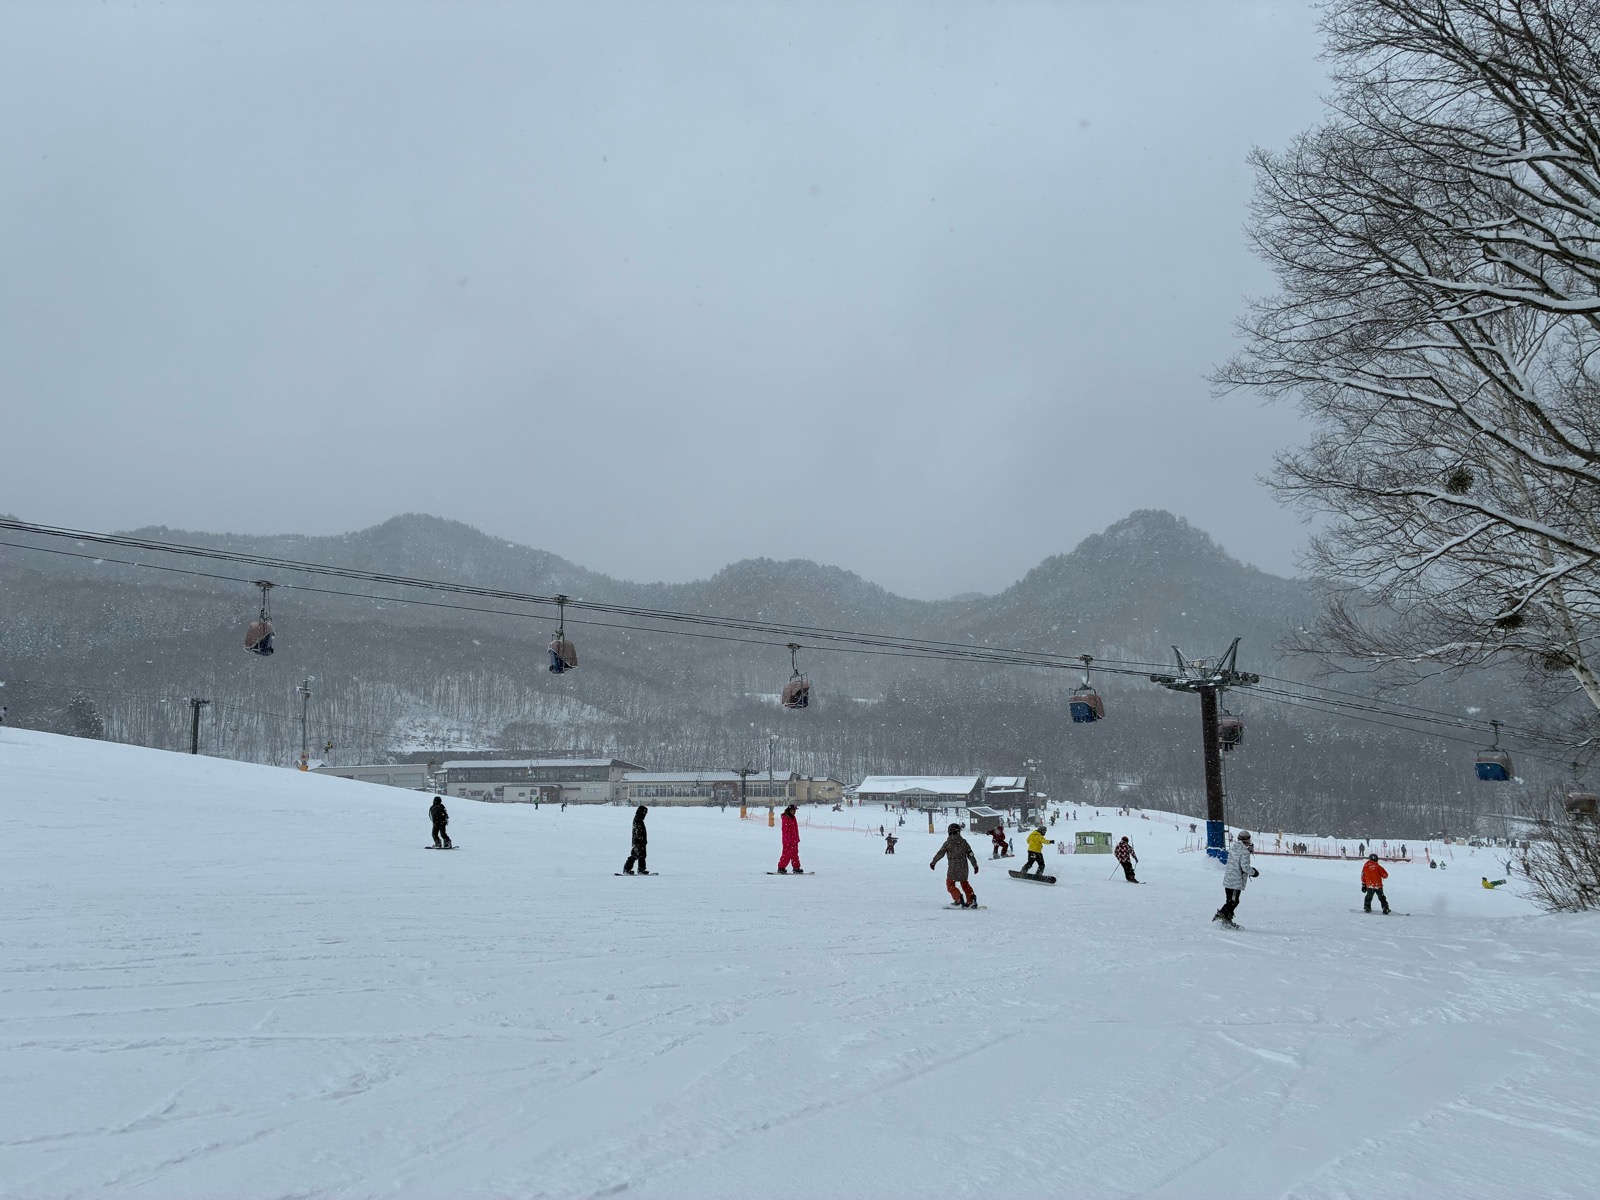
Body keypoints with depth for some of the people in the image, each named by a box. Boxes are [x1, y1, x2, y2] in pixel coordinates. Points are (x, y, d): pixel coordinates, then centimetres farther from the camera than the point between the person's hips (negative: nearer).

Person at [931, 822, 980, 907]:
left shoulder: (948, 842, -6)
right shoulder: (964, 842, 3)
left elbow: (940, 853, -4)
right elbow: (970, 854, 6)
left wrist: (933, 862, 8)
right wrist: (975, 865, 14)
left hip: (953, 867, -4)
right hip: (963, 866, 4)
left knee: (950, 884, 8)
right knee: (964, 883, 21)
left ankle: (958, 898, -11)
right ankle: (971, 899, 7)